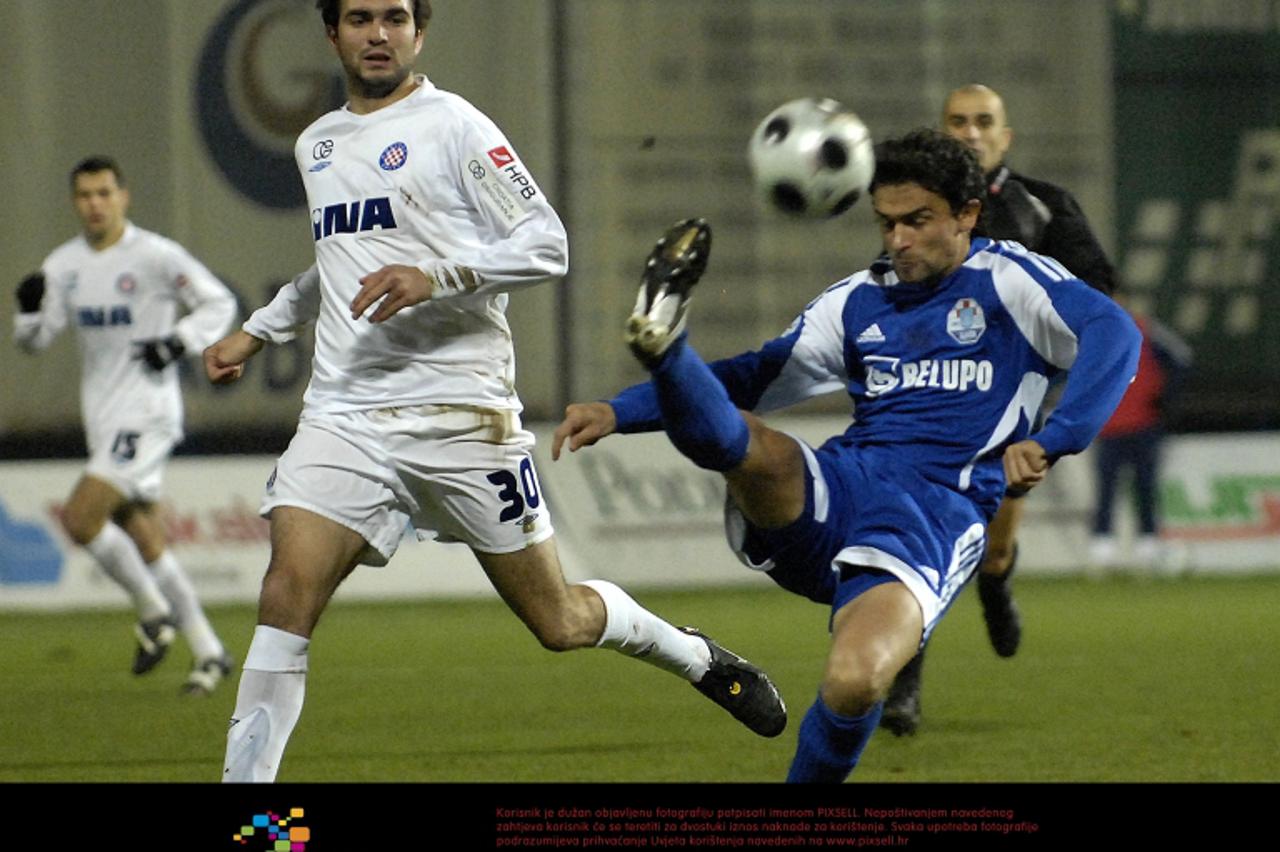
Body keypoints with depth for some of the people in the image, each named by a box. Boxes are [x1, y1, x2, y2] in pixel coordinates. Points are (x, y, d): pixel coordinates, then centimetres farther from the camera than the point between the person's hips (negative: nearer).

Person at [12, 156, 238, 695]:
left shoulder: (156, 256, -9)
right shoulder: (63, 265, 8)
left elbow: (219, 303, -2)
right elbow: (33, 341, 9)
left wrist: (179, 342, -17)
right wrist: (29, 307, -12)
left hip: (147, 414, -7)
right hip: (103, 421, 7)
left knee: (80, 519, -19)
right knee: (145, 542, 9)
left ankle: (154, 611, 0)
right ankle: (208, 652, 18)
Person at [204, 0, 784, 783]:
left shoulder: (452, 125, -3)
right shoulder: (317, 145, 17)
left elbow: (547, 244, -9)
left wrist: (435, 277, -22)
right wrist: (257, 332, 32)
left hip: (461, 415, -4)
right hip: (344, 416, 4)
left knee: (558, 621, 5)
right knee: (289, 590, -18)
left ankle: (696, 657, 34)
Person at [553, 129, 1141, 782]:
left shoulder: (1008, 281, 6)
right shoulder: (858, 300, 21)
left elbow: (1113, 335, -11)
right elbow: (755, 378, 25)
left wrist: (1049, 442, -26)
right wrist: (618, 413, 14)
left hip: (936, 514, -5)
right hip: (832, 494, 5)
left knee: (854, 683, -28)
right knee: (738, 439, -29)